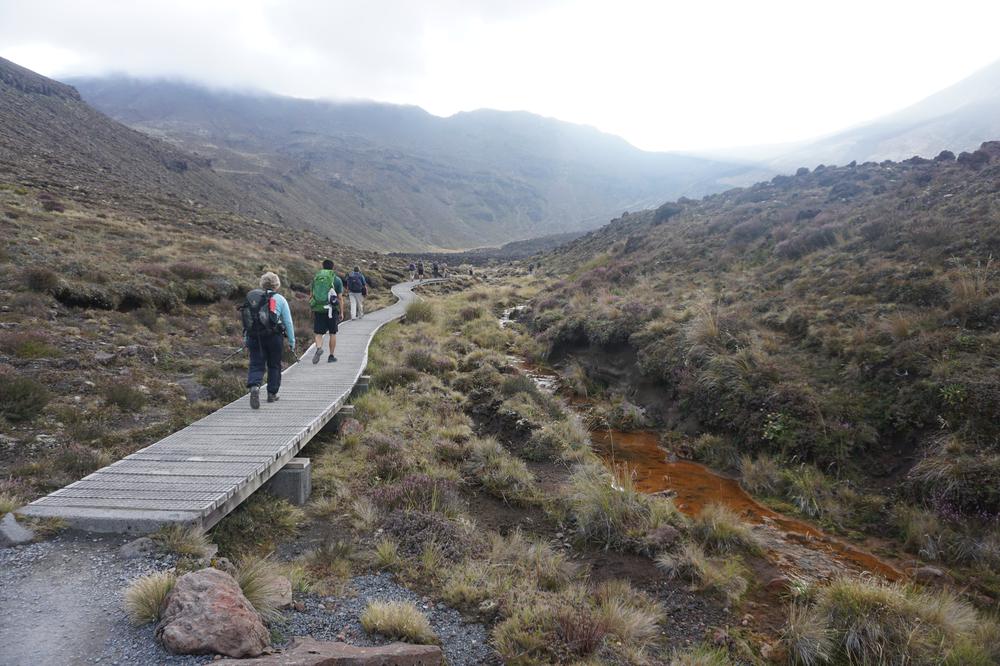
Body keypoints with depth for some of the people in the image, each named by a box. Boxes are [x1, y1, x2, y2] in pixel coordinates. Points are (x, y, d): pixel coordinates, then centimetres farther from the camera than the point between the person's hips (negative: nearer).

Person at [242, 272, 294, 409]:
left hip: (254, 336, 2)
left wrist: (246, 339, 17)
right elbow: (288, 322, -1)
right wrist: (291, 341, 5)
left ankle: (254, 386, -25)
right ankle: (272, 394, 20)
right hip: (273, 336, -2)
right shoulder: (279, 299, 0)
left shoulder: (252, 297, 8)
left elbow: (247, 320, 8)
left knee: (256, 365, 2)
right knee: (274, 365, 14)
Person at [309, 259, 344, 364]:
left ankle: (318, 348, -23)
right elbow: (340, 298, -2)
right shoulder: (336, 279, 0)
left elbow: (312, 295, 9)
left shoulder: (315, 278, 8)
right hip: (332, 309, -1)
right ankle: (331, 356, 13)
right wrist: (341, 313, 3)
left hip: (318, 309, 1)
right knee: (332, 333, 9)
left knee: (318, 333, 5)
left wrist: (312, 311, 17)